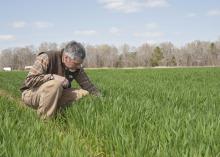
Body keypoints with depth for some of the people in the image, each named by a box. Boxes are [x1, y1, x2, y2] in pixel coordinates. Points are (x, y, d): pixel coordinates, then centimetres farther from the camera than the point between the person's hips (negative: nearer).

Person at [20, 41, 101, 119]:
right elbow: (29, 80, -28)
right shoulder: (47, 58, -22)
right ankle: (45, 120, -25)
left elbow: (89, 86, 2)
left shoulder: (76, 68, -4)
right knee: (56, 84, -37)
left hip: (56, 95, 6)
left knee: (84, 94, -12)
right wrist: (53, 77, -33)